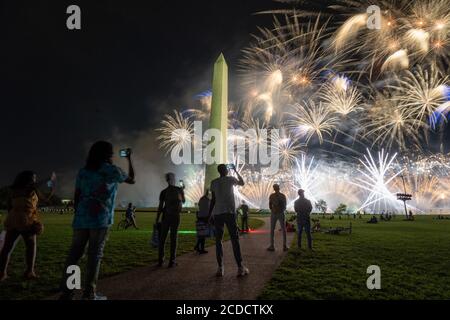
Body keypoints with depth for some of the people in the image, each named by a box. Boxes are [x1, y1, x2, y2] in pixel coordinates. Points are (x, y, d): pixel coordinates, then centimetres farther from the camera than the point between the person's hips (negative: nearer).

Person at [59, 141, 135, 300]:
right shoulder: (111, 170, 2)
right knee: (95, 254, -1)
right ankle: (89, 293, 2)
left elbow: (76, 197, 12)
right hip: (101, 219, -5)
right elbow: (132, 179, 18)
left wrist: (77, 215, 19)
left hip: (81, 219, 5)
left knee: (74, 253, 5)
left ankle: (66, 291, 5)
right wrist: (129, 159, 28)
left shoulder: (83, 171, 15)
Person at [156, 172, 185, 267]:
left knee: (162, 238, 8)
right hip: (175, 216, 0)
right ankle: (172, 261, 0)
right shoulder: (179, 189, 1)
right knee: (173, 238, 2)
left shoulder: (163, 192, -1)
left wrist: (157, 219, 1)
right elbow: (183, 201, 18)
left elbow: (160, 207, -5)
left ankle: (160, 260, 7)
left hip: (166, 216, 0)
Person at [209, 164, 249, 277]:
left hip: (217, 213, 2)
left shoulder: (214, 182, 8)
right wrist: (236, 171, 33)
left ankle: (220, 268, 1)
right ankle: (240, 267, -3)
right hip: (230, 212, -2)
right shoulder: (230, 179, 4)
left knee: (218, 240, 7)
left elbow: (213, 200, 6)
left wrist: (210, 214, 11)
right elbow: (242, 182, 25)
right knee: (235, 239, 0)